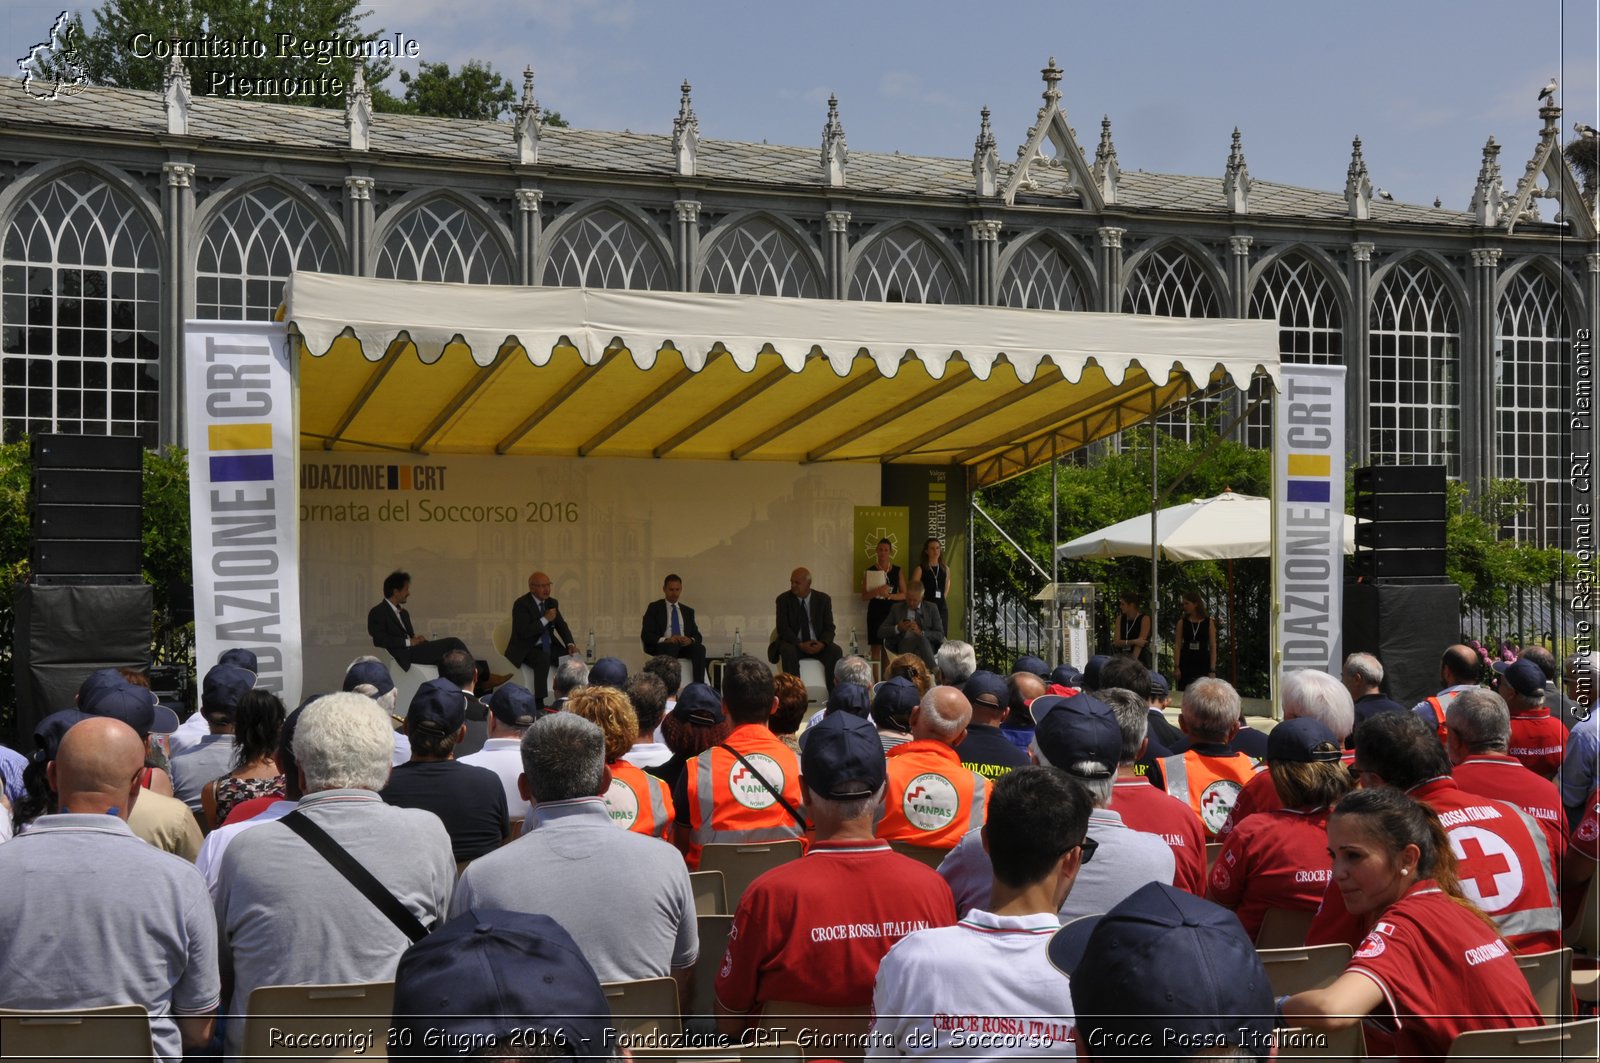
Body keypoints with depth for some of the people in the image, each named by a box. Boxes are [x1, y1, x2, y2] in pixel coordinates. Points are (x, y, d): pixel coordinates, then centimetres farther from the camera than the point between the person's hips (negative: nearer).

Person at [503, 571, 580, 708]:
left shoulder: (552, 603, 9)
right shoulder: (521, 604, -13)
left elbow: (561, 626, 10)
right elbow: (524, 632, -23)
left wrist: (570, 645, -8)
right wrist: (545, 619, -24)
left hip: (548, 646, 7)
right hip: (526, 649, -7)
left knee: (573, 656, -14)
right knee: (543, 659, -36)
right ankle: (539, 702, -34)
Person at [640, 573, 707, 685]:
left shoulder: (688, 611, 21)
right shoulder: (654, 607, 9)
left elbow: (698, 636, 15)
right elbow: (645, 635, 0)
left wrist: (690, 640, -11)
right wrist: (666, 640, -19)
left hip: (684, 646, 3)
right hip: (662, 646, -3)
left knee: (700, 648, -30)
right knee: (671, 647, -38)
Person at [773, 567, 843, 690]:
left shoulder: (823, 599, 2)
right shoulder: (783, 599, -3)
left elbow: (829, 628, 0)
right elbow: (783, 629, -9)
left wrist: (822, 643, -22)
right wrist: (800, 645, -24)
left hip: (818, 644, 2)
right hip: (793, 644, -2)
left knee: (836, 652, -26)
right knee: (789, 652, -35)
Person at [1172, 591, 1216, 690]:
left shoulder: (1209, 622, 2)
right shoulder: (1182, 622, 5)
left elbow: (1213, 647, 0)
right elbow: (1178, 646, 3)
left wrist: (1212, 670, -6)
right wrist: (1176, 667, -5)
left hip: (1203, 664, -1)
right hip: (1186, 664, 1)